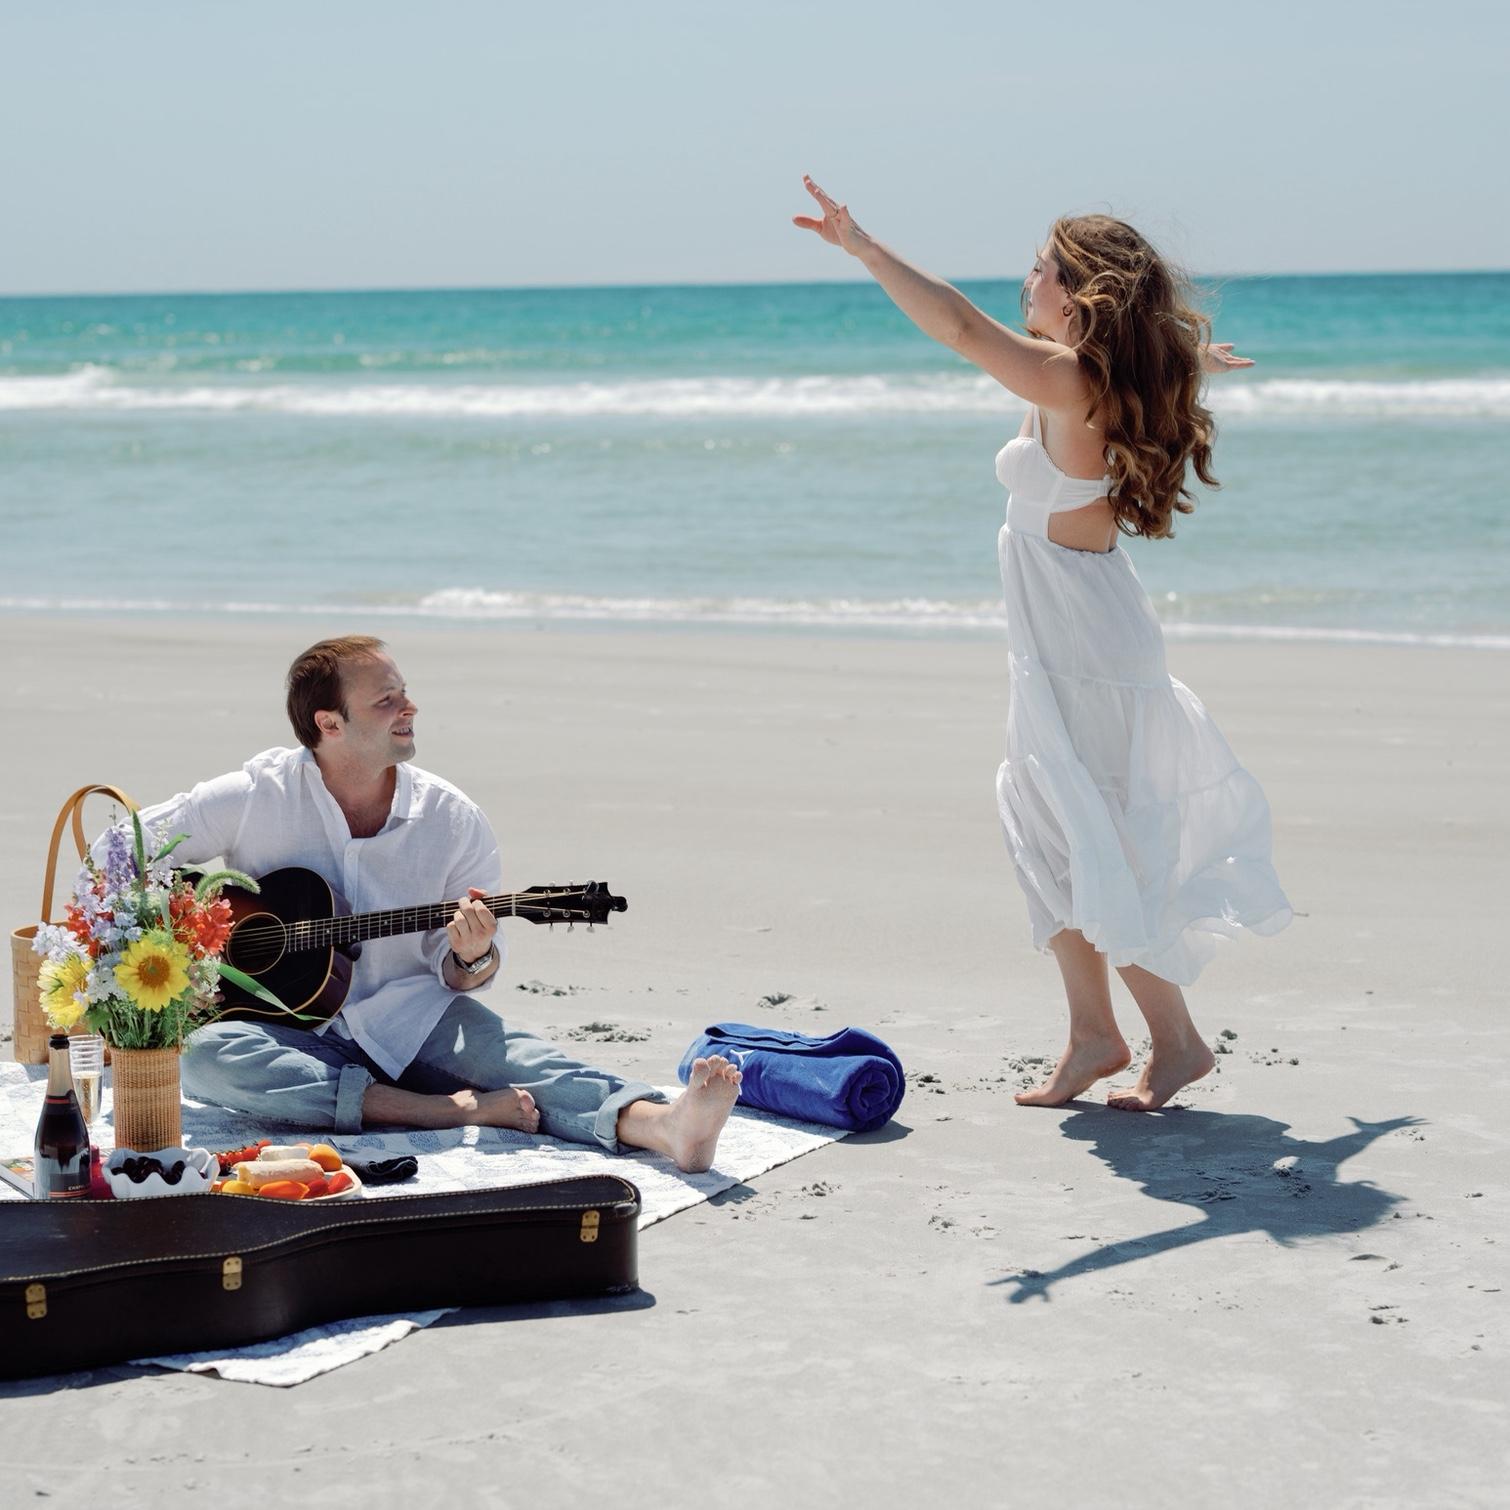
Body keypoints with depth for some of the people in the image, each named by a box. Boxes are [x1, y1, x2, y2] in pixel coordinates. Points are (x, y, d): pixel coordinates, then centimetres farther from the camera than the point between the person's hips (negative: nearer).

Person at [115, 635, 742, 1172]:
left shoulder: (454, 821, -2)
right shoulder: (259, 796, -7)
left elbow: (460, 976, 4)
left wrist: (472, 958, -20)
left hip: (411, 1023, 1)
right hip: (293, 1034, -1)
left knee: (519, 1060, -30)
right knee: (202, 1055, -34)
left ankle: (665, 1125, -55)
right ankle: (450, 1108, -37)